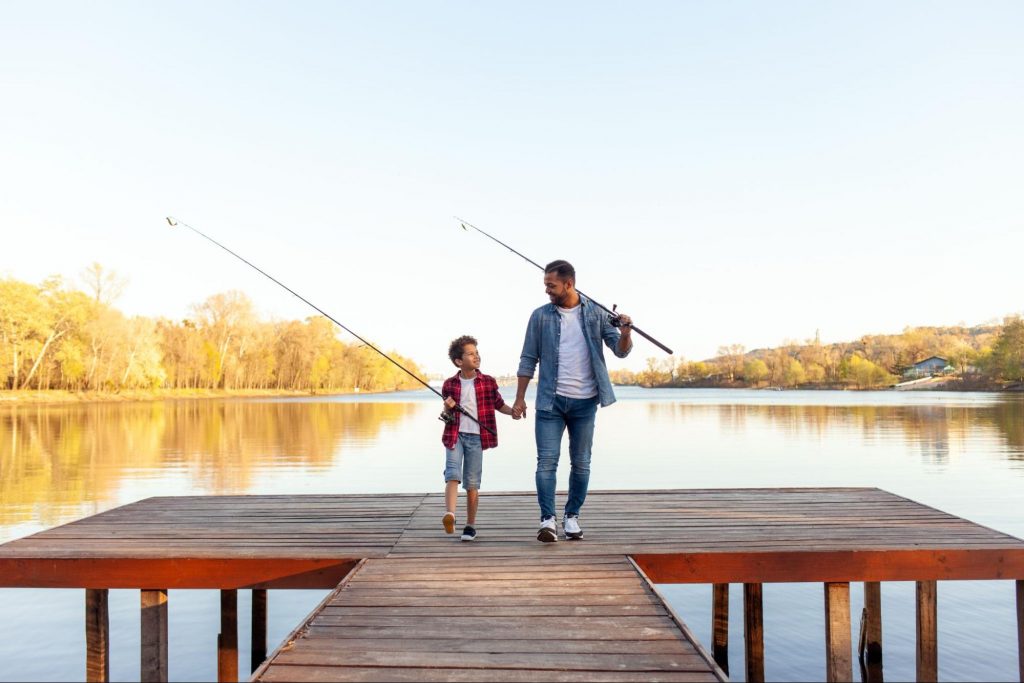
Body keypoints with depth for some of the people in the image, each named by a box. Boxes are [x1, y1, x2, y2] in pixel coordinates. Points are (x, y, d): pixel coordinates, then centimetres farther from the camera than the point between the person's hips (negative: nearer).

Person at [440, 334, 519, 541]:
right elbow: (447, 415, 14)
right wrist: (447, 409, -9)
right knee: (453, 475, -18)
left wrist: (511, 411, -7)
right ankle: (449, 515, -30)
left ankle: (470, 525, 14)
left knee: (472, 483, 4)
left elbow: (499, 404, 13)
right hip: (455, 435, 0)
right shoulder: (450, 384, 4)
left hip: (476, 437, 0)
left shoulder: (488, 382, 3)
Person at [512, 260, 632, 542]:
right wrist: (519, 398, 2)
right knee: (547, 461, -6)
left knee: (581, 463, 9)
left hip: (585, 402, 1)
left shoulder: (595, 313, 3)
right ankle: (548, 520, -3)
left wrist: (625, 332, -20)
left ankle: (572, 516, 22)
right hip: (550, 401, 0)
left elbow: (621, 350, 2)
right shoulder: (540, 316, 3)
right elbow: (528, 359, 6)